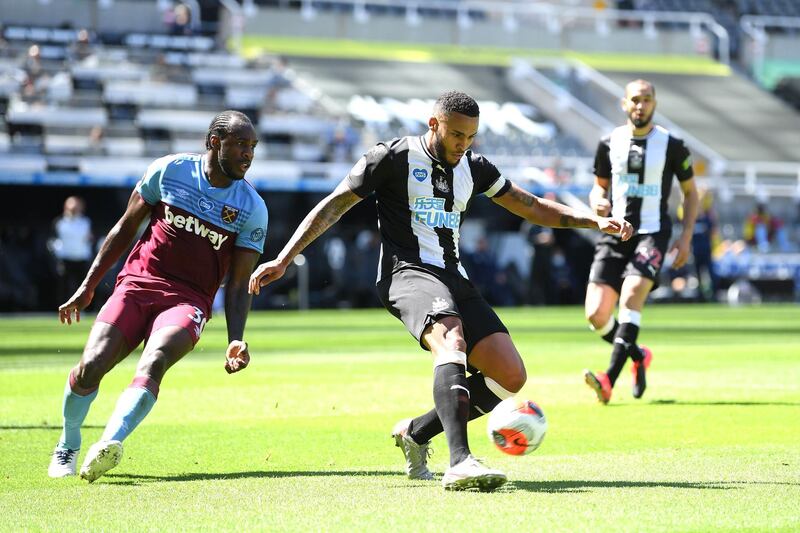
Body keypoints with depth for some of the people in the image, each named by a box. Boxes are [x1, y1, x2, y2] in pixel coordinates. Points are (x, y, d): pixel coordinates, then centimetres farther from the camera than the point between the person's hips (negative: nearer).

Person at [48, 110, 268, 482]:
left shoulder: (253, 210, 1)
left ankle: (109, 444, -47)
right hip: (138, 284, 1)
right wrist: (87, 286, 9)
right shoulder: (169, 171, 1)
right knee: (89, 367, -13)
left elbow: (238, 284, 2)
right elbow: (126, 227, 11)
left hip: (188, 301, -1)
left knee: (153, 363, -30)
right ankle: (67, 447, 13)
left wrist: (236, 341, -13)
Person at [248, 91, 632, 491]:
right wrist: (283, 260, -8)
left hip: (453, 278, 7)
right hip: (406, 273, -7)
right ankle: (459, 462, -51)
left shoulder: (473, 168, 16)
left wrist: (594, 221, 16)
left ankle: (415, 433, 11)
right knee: (452, 340, -37)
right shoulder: (394, 157, -1)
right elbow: (334, 206, 0)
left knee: (511, 376, -6)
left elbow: (532, 207, 26)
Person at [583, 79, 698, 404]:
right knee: (596, 315, -7)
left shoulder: (671, 145, 0)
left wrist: (686, 237, 2)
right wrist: (597, 202, -5)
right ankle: (638, 356, 23)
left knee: (631, 294, -28)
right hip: (615, 235, 3)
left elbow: (690, 192, 10)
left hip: (652, 234, -3)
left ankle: (609, 379, -33)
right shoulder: (609, 143, 7)